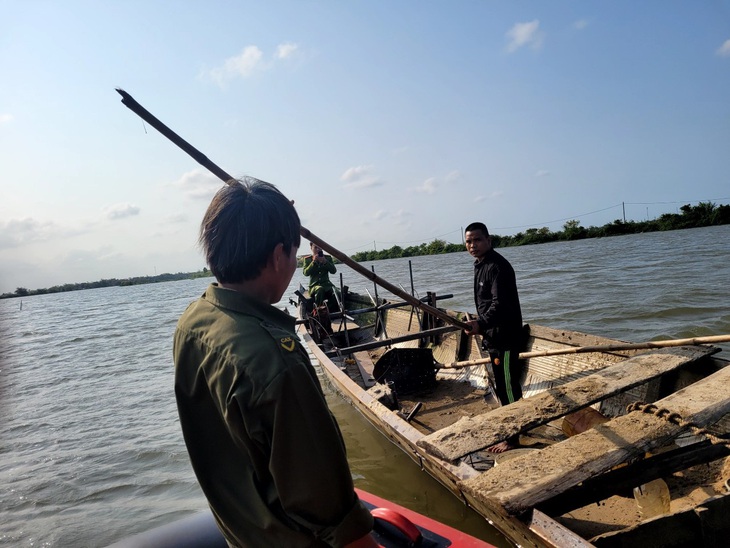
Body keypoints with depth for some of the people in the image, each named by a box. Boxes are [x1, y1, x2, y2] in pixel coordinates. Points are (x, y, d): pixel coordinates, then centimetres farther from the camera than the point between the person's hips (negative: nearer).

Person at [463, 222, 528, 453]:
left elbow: (500, 305, -31)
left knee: (508, 388, -1)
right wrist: (481, 325, 24)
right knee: (501, 386, 22)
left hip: (505, 338, -11)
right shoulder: (480, 265, 11)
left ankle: (512, 437, 11)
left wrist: (481, 324, -44)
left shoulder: (498, 267, -20)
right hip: (493, 337, 11)